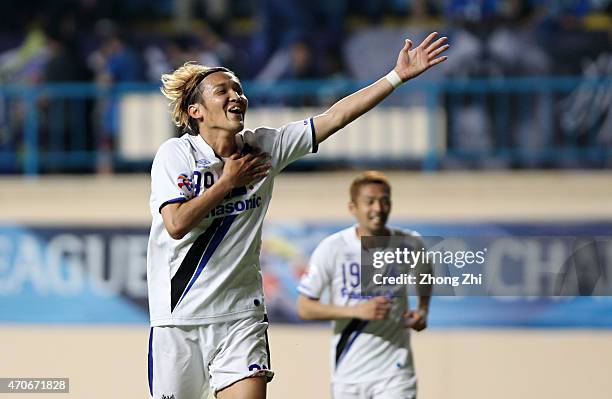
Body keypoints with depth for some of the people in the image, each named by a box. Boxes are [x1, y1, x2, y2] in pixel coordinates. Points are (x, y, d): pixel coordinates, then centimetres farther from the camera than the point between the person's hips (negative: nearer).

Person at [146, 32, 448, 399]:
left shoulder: (266, 147, 3)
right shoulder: (175, 154, -7)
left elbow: (335, 117, -1)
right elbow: (176, 224, -19)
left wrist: (398, 76, -6)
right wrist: (228, 181, -11)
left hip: (241, 315, 3)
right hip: (179, 318, -2)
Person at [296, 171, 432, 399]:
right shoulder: (332, 248, -10)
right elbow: (304, 307, -9)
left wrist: (423, 311, 0)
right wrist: (357, 310, -20)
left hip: (394, 371, -1)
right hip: (348, 372, 1)